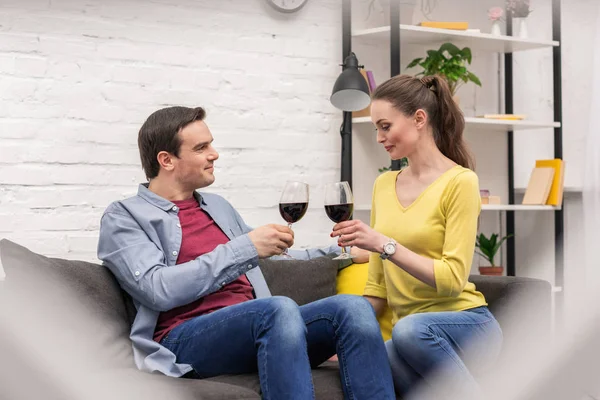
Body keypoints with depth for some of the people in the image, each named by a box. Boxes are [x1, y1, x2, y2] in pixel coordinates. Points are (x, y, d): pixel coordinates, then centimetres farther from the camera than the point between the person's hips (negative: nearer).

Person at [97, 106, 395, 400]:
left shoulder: (218, 207, 25)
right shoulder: (124, 217, 3)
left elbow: (269, 260, 37)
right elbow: (159, 289, -14)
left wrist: (342, 252, 28)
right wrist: (245, 247, -16)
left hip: (254, 329, 7)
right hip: (186, 341, -6)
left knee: (353, 308, -21)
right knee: (280, 308, -36)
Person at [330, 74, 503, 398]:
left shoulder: (460, 182, -6)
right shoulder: (383, 185, 13)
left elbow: (453, 279, -15)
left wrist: (385, 245, -21)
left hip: (467, 328, -4)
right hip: (412, 335, 4)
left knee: (409, 329, -39)